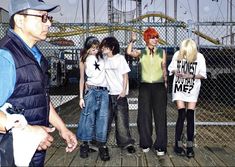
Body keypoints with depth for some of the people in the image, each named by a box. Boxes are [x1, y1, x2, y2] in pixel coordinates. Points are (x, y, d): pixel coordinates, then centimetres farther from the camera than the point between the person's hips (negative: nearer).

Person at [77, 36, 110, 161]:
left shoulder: (101, 56, 10)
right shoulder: (84, 60, 5)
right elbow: (82, 79, 4)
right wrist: (81, 97, -1)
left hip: (104, 91, 2)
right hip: (91, 90, -2)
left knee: (102, 118, 1)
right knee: (88, 117, -2)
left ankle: (101, 144, 7)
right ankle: (85, 144, 9)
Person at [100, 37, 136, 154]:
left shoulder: (120, 58, -3)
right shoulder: (104, 59, 7)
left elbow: (125, 76, -3)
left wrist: (124, 91, -10)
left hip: (119, 94, -4)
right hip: (107, 93, 4)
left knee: (121, 118, -2)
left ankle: (126, 143, 8)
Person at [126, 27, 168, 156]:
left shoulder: (162, 52, 9)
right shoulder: (141, 53, 6)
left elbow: (164, 69, 10)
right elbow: (129, 52, -13)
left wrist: (165, 82, 6)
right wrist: (132, 41, -10)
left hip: (159, 86, 0)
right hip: (145, 86, 0)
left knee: (160, 115, -1)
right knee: (144, 115, 4)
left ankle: (160, 146, 6)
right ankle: (146, 143, 18)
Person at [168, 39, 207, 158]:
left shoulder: (199, 57, -9)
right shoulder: (177, 54, -7)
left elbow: (203, 75, -4)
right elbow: (171, 68, 5)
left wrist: (191, 76, -20)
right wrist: (175, 72, -17)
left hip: (192, 89, 0)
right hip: (179, 88, 0)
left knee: (190, 117, -1)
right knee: (181, 115, -8)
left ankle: (190, 146, 9)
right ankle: (178, 144, 3)